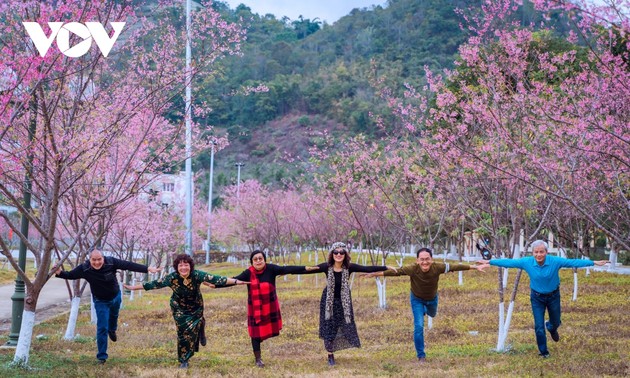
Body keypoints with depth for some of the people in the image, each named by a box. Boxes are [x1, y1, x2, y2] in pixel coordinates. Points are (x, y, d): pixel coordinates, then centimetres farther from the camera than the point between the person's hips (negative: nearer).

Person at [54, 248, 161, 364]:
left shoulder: (111, 262, -30)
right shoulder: (84, 269, -28)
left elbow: (128, 265, -30)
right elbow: (70, 275, -17)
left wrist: (147, 269, -34)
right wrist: (60, 273, -38)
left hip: (116, 297, 2)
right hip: (101, 302, -2)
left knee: (114, 317, 31)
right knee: (102, 328, -7)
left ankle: (112, 330, 65)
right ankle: (102, 356, 5)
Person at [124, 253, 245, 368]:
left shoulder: (197, 275, -23)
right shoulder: (172, 278, -22)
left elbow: (216, 279, -27)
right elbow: (154, 284, -16)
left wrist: (236, 282, -32)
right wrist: (133, 287, -15)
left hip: (196, 309, 0)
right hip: (180, 309, 0)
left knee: (193, 331, -6)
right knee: (183, 332, -6)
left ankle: (185, 358, 17)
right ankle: (183, 360, 8)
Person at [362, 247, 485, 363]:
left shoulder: (438, 267, -33)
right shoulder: (412, 269, -37)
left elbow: (455, 267, -26)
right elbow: (395, 271, -36)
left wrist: (475, 267, -20)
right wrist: (375, 274, -42)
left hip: (432, 298, 3)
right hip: (417, 299, -3)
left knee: (432, 314, 32)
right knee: (419, 326, -10)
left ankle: (426, 310, 71)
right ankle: (421, 356, 6)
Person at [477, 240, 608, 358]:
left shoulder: (555, 261, -24)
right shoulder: (526, 262, -20)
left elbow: (574, 262, -26)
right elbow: (508, 262, -12)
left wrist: (594, 263, -31)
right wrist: (490, 262, -10)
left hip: (553, 296, 0)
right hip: (537, 297, 0)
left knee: (555, 322, 18)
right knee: (539, 326, -1)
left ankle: (552, 329, 58)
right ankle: (544, 352, 18)